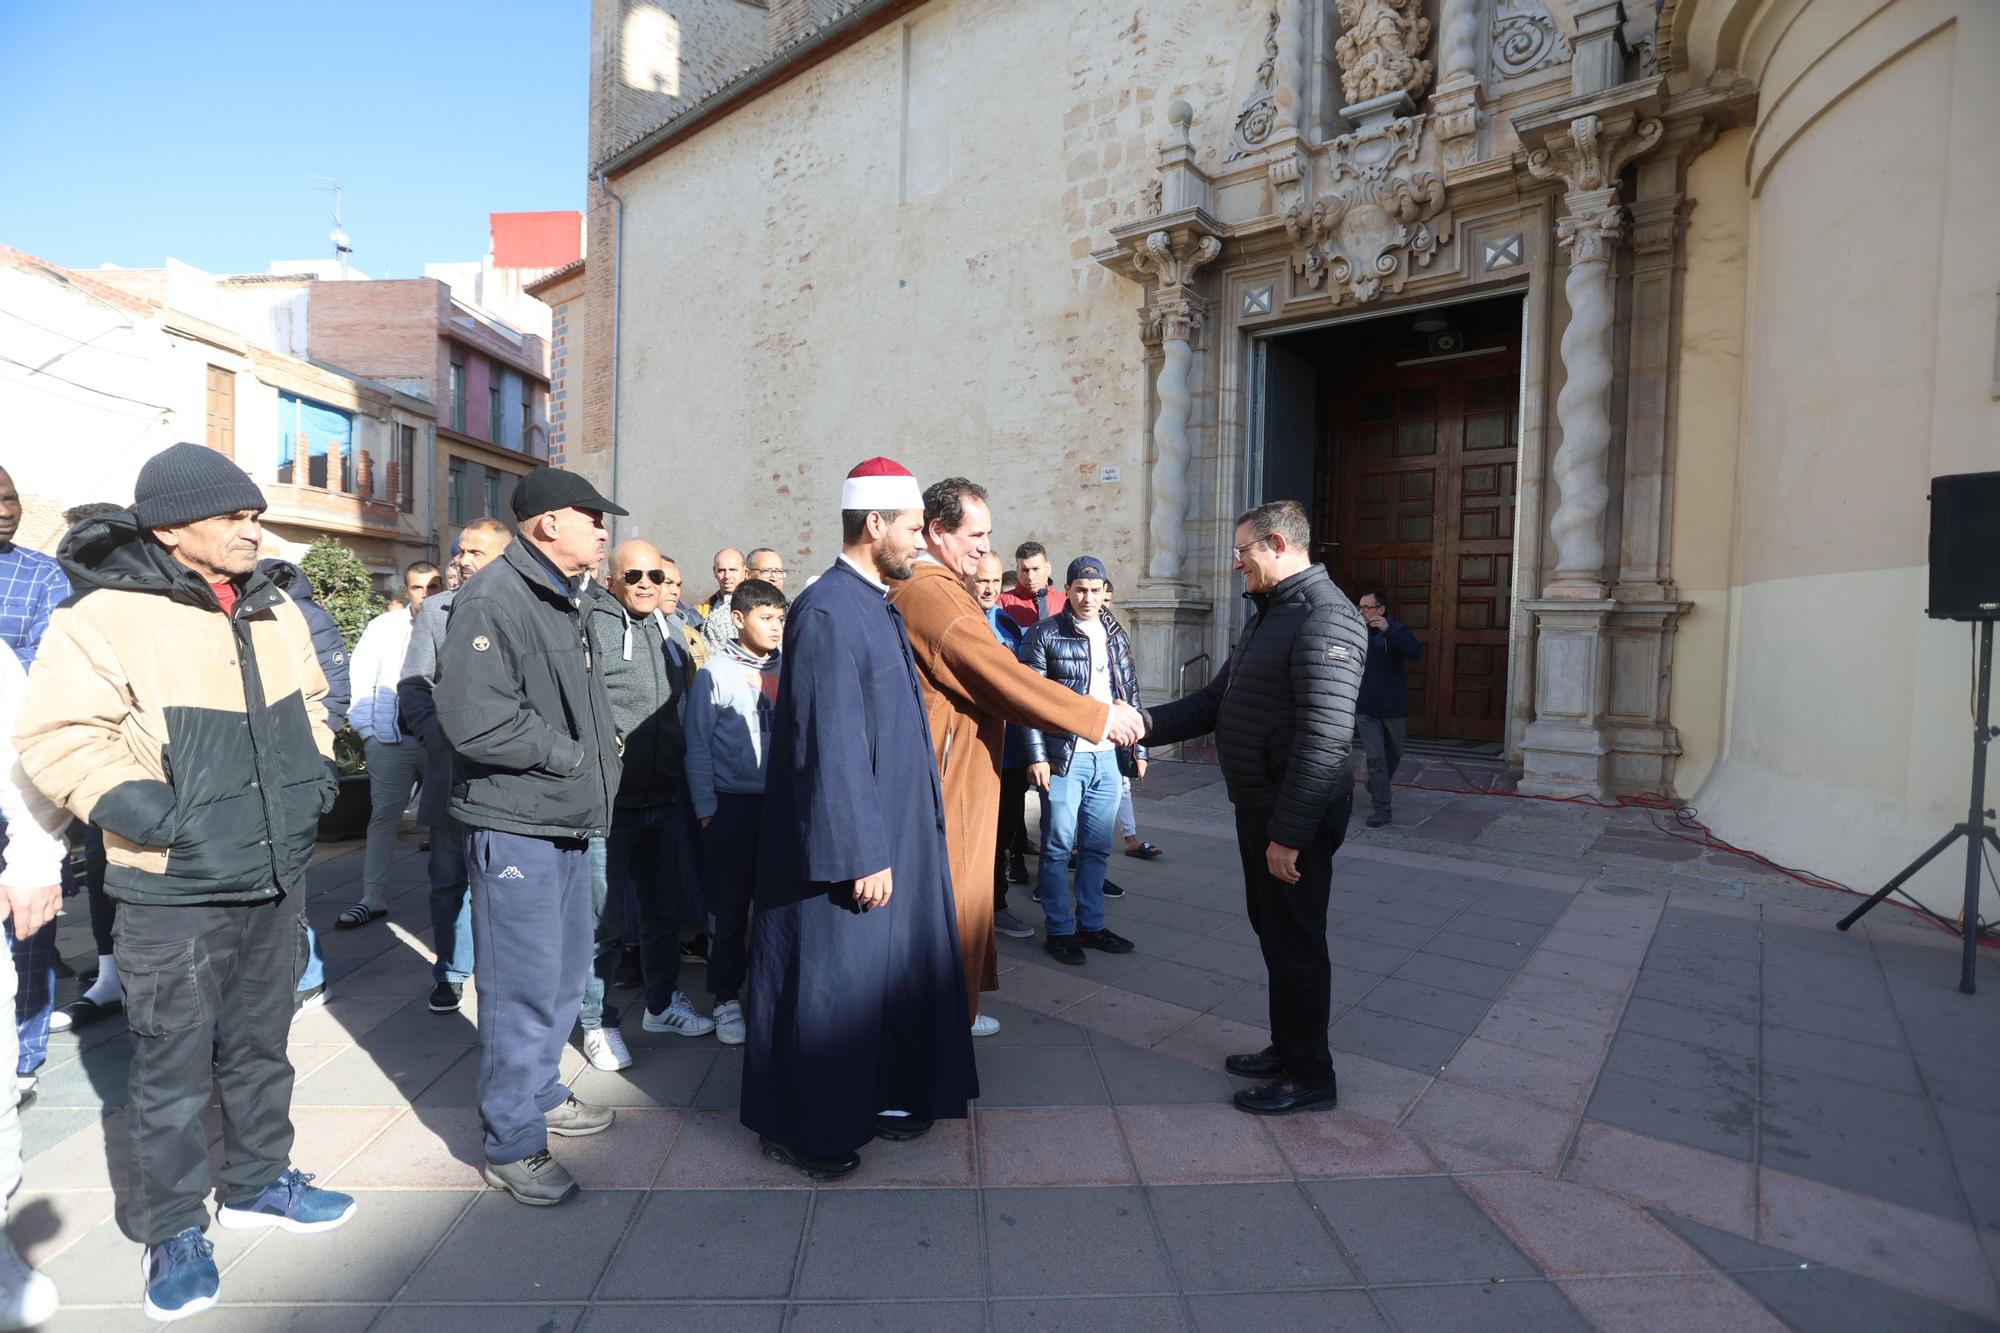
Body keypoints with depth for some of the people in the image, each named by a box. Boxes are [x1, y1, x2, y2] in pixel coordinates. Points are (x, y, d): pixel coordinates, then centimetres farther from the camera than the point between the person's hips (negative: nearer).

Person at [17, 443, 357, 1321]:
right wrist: (144, 809, -21)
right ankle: (172, 1229, 27)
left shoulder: (275, 612, 7)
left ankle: (257, 1180, 39)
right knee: (173, 1070, 8)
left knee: (260, 1046, 20)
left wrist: (317, 772, 7)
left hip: (277, 879, 6)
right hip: (174, 894, -6)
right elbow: (56, 738, -15)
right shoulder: (107, 617, -13)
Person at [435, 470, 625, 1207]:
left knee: (564, 974, 19)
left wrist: (597, 756, 7)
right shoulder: (491, 599, -16)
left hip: (568, 822, 9)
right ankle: (512, 1144, 18)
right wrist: (570, 755, -14)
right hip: (515, 828, -9)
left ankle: (540, 1094, 38)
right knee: (523, 988, 1)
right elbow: (476, 720, -26)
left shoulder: (565, 600, 15)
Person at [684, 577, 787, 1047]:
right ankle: (727, 998, 22)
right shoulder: (716, 672, -3)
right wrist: (705, 807, -6)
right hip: (731, 804, -2)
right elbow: (698, 745, -2)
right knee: (729, 906, 8)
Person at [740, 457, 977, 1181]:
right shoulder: (826, 613, -20)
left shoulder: (878, 606, 9)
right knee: (829, 982, 7)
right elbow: (831, 749, -22)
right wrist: (863, 855, -19)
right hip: (847, 845, -9)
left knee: (893, 968, 20)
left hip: (896, 834, 9)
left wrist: (892, 843, 16)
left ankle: (882, 1093, 39)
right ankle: (800, 1128, 28)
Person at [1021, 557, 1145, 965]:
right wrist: (1037, 756, -12)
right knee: (1059, 846, 3)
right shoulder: (1045, 635, -5)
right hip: (1065, 758, -5)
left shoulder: (1116, 636, 12)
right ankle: (1059, 931, 16)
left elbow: (1131, 694, 16)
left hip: (1109, 756, 5)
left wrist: (1138, 749, 13)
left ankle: (1091, 924, 26)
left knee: (1097, 847, 13)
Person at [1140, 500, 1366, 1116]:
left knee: (1295, 943, 3)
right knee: (1272, 931, 19)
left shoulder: (1323, 618, -18)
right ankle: (1285, 1049, 36)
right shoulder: (1269, 615, 15)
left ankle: (1309, 1076, 21)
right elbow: (1213, 700, 15)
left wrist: (1289, 832, -26)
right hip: (1258, 808, 10)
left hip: (1295, 817, -10)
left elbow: (1325, 737, -26)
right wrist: (1146, 723, 1)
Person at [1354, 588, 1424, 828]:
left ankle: (1377, 792, 42)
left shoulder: (1397, 630, -8)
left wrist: (1388, 630, -33)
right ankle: (1382, 810, 0)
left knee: (1393, 756, 17)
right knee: (1375, 759, -6)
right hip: (1365, 710, 0)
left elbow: (1417, 654, -28)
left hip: (1393, 708, 0)